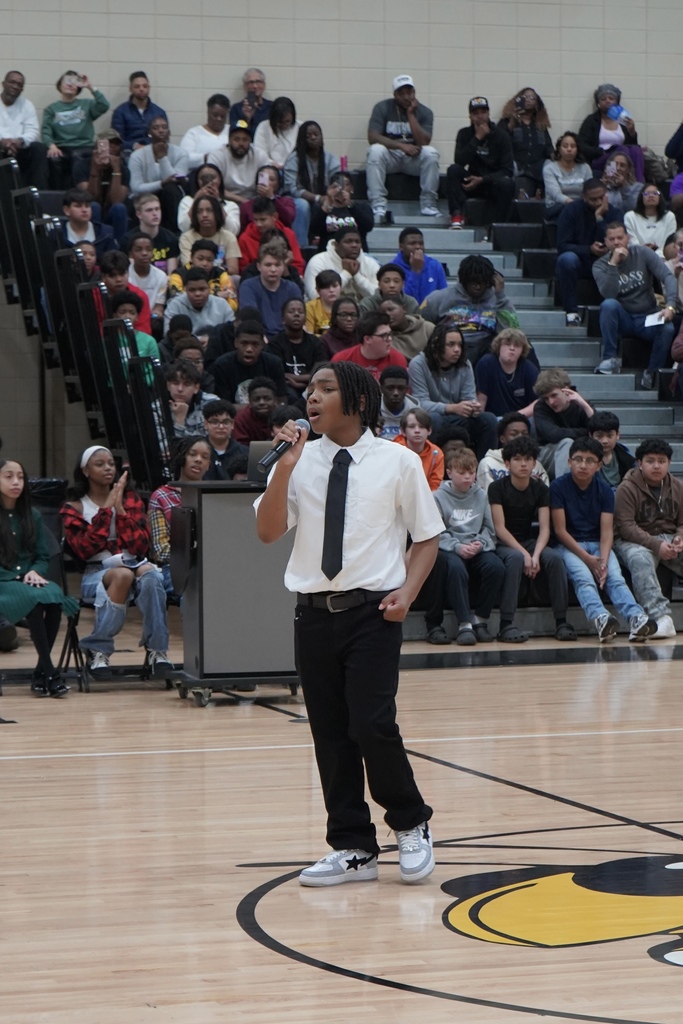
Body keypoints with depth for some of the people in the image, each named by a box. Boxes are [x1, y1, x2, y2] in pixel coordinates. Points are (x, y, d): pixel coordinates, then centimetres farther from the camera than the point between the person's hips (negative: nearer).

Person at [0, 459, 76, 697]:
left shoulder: (32, 516, 16)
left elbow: (43, 557, 15)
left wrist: (34, 572, -8)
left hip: (29, 581, 4)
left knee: (54, 597, -31)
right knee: (35, 599, -35)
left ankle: (40, 672, -24)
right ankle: (49, 670, -33)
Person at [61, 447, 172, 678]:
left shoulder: (131, 499, 14)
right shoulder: (74, 507, 8)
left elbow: (141, 546, 0)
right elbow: (84, 550, -9)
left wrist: (120, 509, -10)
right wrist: (106, 509, -12)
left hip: (133, 565, 2)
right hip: (96, 573, -2)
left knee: (150, 573, -35)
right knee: (123, 575, -37)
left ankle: (157, 650, -33)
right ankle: (98, 651, -27)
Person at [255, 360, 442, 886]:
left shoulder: (397, 462, -2)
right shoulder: (300, 462, 4)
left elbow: (428, 536, 6)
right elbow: (268, 532, -5)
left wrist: (407, 591, -9)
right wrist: (286, 465, -14)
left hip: (372, 611, -3)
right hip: (315, 611, 4)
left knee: (372, 726, -13)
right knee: (330, 734, 7)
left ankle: (412, 824, 13)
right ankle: (353, 849, 19)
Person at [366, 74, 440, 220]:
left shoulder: (424, 112, -1)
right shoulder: (382, 108, -3)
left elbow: (424, 142, -15)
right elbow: (372, 137, -16)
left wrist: (411, 115, -17)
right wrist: (401, 146, -26)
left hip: (414, 159, 1)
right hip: (390, 157, -1)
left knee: (431, 153, -29)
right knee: (375, 150, -33)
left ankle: (428, 206, -22)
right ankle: (378, 207, -35)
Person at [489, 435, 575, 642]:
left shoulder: (541, 489, 2)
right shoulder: (498, 488, -8)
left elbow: (544, 528, -6)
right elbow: (500, 528, -15)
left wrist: (535, 555, -25)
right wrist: (524, 554, -26)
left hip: (529, 541, 4)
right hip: (503, 544, -4)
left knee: (554, 557, -27)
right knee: (516, 558, -38)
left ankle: (561, 622, -24)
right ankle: (506, 625, -39)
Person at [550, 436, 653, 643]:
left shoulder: (604, 491, 5)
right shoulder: (558, 487, -5)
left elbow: (607, 531, -3)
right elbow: (560, 530, -9)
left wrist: (604, 560, -21)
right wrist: (588, 559, -16)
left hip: (598, 544, 3)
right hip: (569, 546, -3)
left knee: (615, 577, -24)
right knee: (583, 578, -31)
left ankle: (636, 620, -46)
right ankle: (601, 619, -56)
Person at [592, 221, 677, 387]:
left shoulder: (643, 254, -2)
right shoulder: (600, 265, -4)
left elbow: (668, 277, -13)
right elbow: (608, 294, -21)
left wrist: (670, 305, -29)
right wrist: (613, 263, -26)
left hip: (647, 317, 1)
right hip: (622, 317, 0)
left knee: (668, 329, -32)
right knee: (608, 305, -33)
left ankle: (652, 373, -10)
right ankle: (611, 358, -23)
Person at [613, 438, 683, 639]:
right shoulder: (627, 488, -5)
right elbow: (626, 526, -13)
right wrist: (656, 545, -24)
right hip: (635, 541, -5)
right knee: (641, 559, -38)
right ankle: (660, 617, -50)